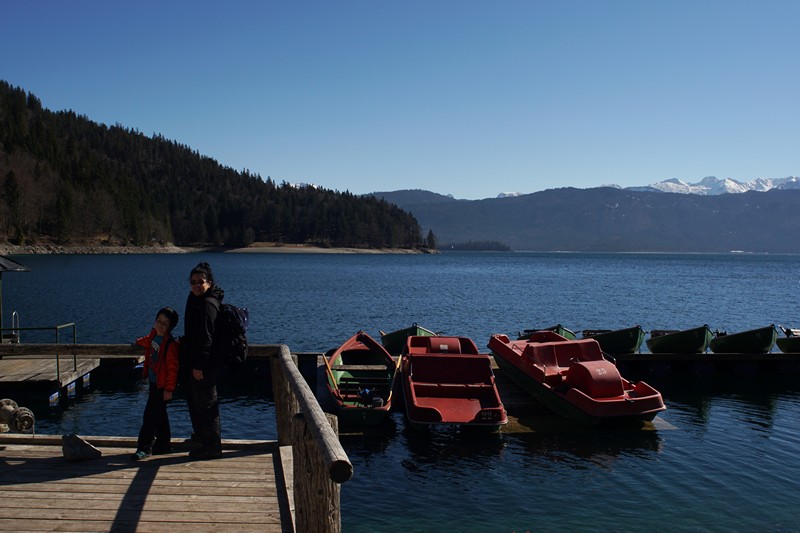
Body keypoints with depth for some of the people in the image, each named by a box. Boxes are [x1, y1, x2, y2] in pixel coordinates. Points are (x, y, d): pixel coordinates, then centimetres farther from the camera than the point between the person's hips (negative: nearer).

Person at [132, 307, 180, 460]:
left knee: (150, 416, -9)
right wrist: (139, 342, 53)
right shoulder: (154, 335, 5)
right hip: (154, 383, 9)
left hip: (161, 386, -9)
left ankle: (144, 447, -1)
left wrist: (169, 389, -20)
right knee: (160, 415, 18)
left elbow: (172, 368, -21)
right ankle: (163, 445, 29)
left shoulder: (170, 344, -22)